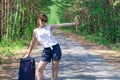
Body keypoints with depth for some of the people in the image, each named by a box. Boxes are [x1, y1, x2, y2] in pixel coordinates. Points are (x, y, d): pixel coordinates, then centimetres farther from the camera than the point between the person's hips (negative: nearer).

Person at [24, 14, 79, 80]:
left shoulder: (49, 27, 7)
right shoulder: (36, 31, 7)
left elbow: (61, 25, 4)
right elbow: (32, 43, 14)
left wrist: (73, 23, 1)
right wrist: (28, 53, 19)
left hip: (56, 47, 0)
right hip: (46, 50, 0)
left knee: (55, 68, 5)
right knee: (39, 68, -10)